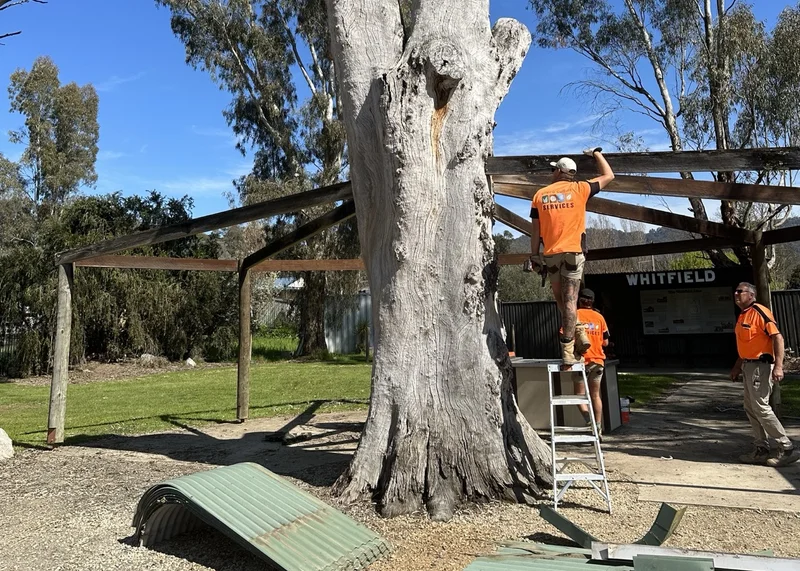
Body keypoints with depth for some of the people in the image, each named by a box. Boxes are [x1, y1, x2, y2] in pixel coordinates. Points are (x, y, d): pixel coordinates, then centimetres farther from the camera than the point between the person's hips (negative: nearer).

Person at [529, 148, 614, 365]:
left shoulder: (540, 195, 6)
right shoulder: (579, 189, 4)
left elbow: (535, 229, 5)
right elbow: (608, 176, 17)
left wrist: (534, 254, 11)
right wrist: (597, 153, 30)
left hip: (550, 253, 1)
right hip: (573, 251, -1)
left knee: (559, 297, 19)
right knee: (570, 300, -3)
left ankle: (576, 333, 16)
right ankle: (567, 350, -5)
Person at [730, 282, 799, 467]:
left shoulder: (759, 312, -13)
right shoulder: (742, 316, 15)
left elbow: (778, 337, -19)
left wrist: (778, 365, -25)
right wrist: (737, 367, 23)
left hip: (760, 366, -10)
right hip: (748, 366, 10)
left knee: (760, 407, -9)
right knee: (750, 408, 11)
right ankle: (761, 450, 19)